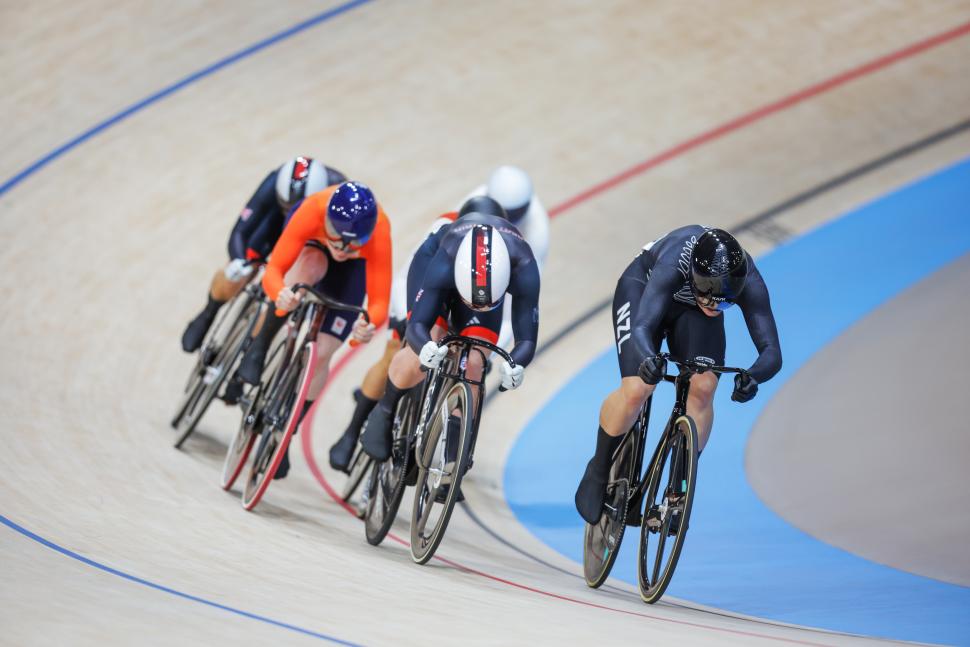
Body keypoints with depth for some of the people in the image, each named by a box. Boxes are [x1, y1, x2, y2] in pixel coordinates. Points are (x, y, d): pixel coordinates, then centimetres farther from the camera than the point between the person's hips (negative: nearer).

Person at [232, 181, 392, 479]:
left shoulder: (378, 233, -43)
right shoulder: (312, 211, -43)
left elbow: (379, 301, -41)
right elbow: (274, 269, -42)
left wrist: (369, 325, -63)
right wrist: (280, 294, -64)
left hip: (354, 267, 0)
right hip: (311, 245, 0)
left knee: (322, 354, -9)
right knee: (309, 267, -39)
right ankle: (259, 349, -19)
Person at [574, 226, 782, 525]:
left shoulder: (749, 283, -34)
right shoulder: (675, 264, -42)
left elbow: (772, 351, -38)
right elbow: (641, 327, -49)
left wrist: (752, 376, -61)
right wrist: (649, 359, -72)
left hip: (691, 310, 3)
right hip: (642, 289, -3)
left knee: (703, 389, -22)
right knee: (637, 389, -23)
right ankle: (598, 471, 3)